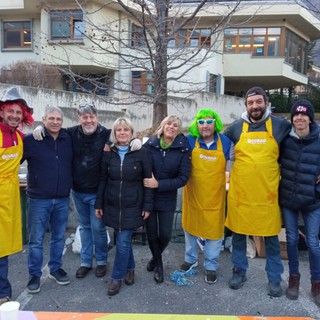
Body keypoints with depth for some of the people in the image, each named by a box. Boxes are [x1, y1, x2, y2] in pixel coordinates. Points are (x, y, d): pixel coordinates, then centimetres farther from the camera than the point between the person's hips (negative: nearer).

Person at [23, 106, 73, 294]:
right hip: (39, 200, -3)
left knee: (59, 237, 16)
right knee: (36, 240, 6)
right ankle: (35, 275, 24)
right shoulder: (31, 140, -8)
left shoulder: (69, 139, 2)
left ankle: (56, 269, 34)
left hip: (63, 199, 3)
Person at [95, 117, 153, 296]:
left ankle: (117, 277, 15)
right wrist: (99, 204, 6)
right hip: (112, 205, 3)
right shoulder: (109, 153, 3)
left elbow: (148, 180, -5)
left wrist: (147, 206, -7)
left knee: (123, 241, -2)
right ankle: (130, 268, 36)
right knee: (124, 239, 14)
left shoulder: (142, 153, -7)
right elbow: (103, 180, 7)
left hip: (132, 207, -3)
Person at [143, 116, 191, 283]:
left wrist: (159, 184, -19)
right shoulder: (150, 144, -8)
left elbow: (183, 178, -11)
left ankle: (156, 257, 40)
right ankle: (158, 263, 37)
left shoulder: (183, 149, -10)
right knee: (151, 234, 9)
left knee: (165, 235, 6)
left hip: (167, 199, 0)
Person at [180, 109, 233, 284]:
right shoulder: (189, 141, -10)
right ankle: (190, 259, 40)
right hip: (193, 194, 1)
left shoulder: (226, 142, -9)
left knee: (214, 230, 8)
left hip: (215, 196, -1)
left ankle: (211, 266, 29)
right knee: (190, 226, 18)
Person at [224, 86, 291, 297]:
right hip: (240, 192, 1)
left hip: (268, 193, -1)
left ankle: (274, 279, 28)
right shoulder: (236, 127, 3)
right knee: (238, 234, 13)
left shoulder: (280, 125, -1)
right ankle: (239, 272, 33)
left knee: (271, 238, 10)